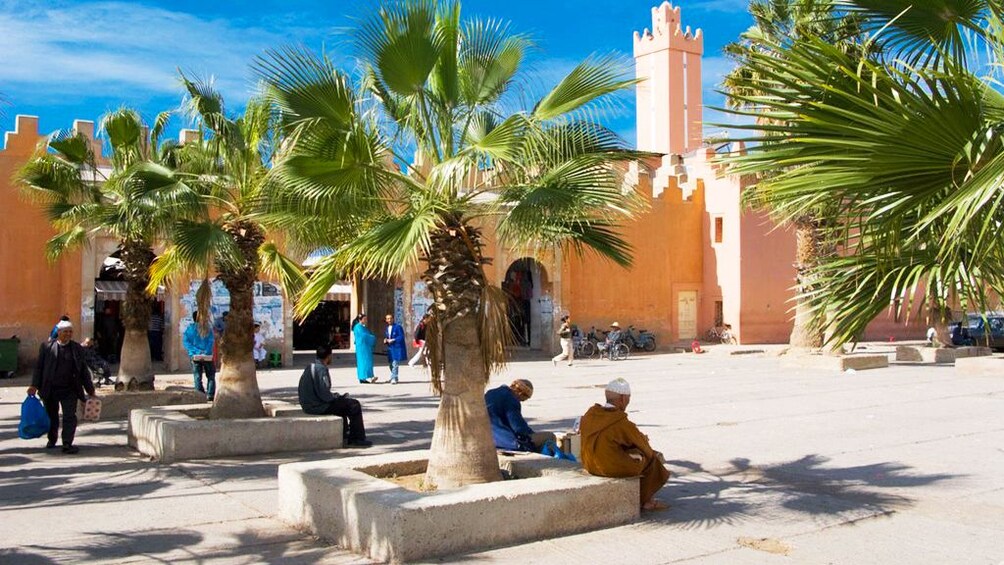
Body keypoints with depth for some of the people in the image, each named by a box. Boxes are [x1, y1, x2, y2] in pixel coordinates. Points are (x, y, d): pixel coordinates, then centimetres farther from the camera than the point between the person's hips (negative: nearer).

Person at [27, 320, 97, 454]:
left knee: (70, 417, -8)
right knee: (52, 417, 15)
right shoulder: (47, 347, 1)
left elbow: (83, 370, 10)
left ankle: (67, 444, -5)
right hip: (50, 389, 0)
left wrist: (90, 391, 10)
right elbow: (39, 367, 3)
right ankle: (52, 440, 36)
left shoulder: (77, 348, 5)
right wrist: (34, 385, -5)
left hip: (70, 389, 0)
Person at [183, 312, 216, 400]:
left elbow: (185, 342, -5)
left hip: (195, 356, 1)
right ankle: (210, 395, 0)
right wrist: (206, 352, -11)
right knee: (211, 377, 10)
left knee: (197, 377, 7)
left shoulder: (189, 328, 3)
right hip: (208, 357, 0)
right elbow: (211, 342, -8)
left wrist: (196, 351, -7)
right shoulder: (208, 329, 1)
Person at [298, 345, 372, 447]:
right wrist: (338, 396, -5)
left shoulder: (310, 368, 10)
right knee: (354, 405, -4)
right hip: (317, 406, -10)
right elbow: (324, 394, -24)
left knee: (342, 402, 31)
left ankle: (344, 434, 41)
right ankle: (357, 439, 2)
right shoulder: (321, 369, -20)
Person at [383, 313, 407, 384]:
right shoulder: (387, 328, 16)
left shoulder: (398, 327, -8)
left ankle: (394, 378, -12)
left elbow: (401, 337, -12)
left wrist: (393, 340, -19)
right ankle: (393, 378, 24)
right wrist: (385, 340, 2)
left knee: (395, 364, -12)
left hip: (397, 348, -7)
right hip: (390, 348, 7)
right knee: (391, 364, 11)